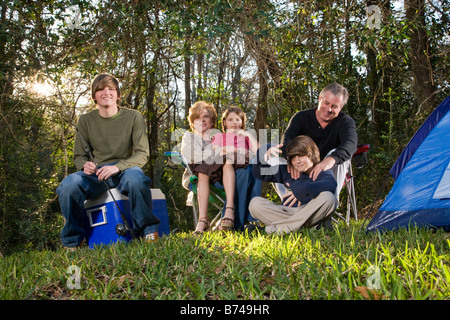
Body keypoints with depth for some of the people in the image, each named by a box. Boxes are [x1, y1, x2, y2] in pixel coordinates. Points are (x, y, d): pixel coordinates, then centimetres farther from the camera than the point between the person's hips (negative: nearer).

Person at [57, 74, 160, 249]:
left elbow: (142, 154, -6)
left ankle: (148, 230, -16)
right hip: (96, 175, 2)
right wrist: (84, 165, -15)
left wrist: (117, 167, -24)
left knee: (135, 177, -39)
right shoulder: (86, 120, 6)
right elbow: (79, 155, 11)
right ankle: (72, 241, -9)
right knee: (69, 184, -30)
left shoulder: (133, 117, 0)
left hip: (124, 170, -2)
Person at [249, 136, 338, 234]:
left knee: (328, 198, -32)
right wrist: (265, 156, 2)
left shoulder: (322, 172, 5)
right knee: (255, 203, -15)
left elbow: (331, 185, -21)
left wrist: (304, 190, -34)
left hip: (309, 214, -3)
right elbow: (259, 173, 22)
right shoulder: (287, 171, 19)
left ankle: (279, 228, -35)